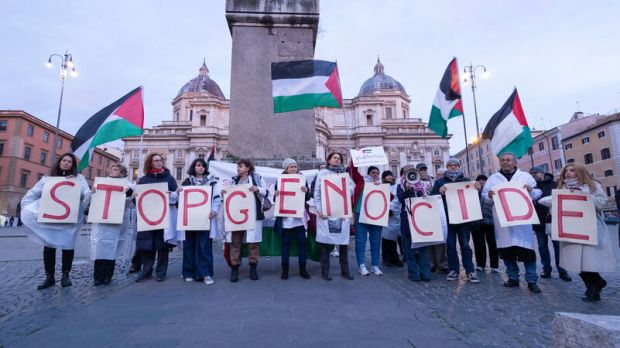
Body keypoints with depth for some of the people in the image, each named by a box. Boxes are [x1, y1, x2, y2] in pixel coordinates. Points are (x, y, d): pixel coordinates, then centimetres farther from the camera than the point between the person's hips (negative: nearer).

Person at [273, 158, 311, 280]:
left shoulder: (302, 179, 5)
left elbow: (308, 198, 4)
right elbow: (276, 199, 3)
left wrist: (306, 191, -17)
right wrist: (275, 194, -19)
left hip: (299, 216, 1)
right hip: (285, 217, -1)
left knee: (302, 241, 4)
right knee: (286, 242, 5)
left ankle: (302, 269, 16)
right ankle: (285, 269, 16)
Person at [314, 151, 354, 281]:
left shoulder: (345, 174, 15)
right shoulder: (322, 173, 8)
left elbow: (351, 190, 6)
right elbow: (317, 193, 2)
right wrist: (319, 210, -8)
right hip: (326, 212, -2)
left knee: (344, 241, 4)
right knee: (326, 241, 0)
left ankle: (345, 270, 17)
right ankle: (325, 271, 11)